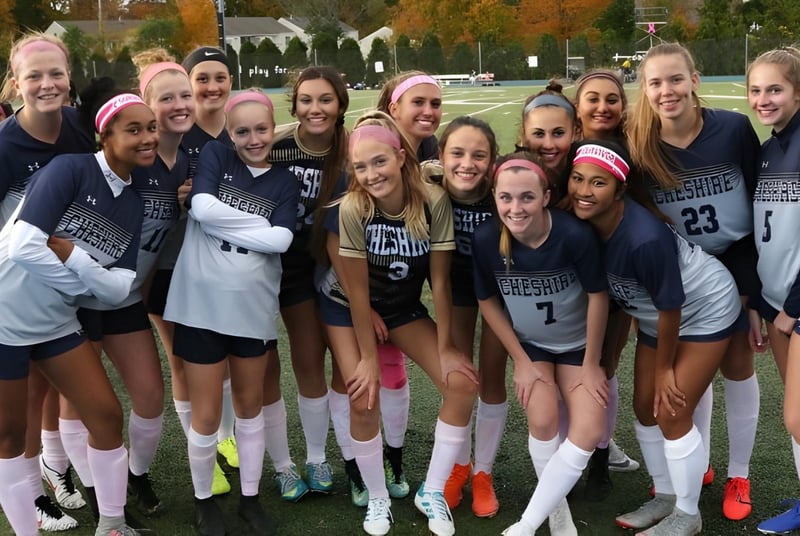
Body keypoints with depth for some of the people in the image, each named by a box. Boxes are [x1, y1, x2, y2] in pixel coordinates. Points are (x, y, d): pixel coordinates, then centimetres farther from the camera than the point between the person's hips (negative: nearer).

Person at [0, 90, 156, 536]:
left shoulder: (133, 206, 3)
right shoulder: (71, 168, -17)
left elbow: (121, 289, -5)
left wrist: (72, 255, -20)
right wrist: (89, 279, -14)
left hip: (57, 322, 7)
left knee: (107, 415, 7)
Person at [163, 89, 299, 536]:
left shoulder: (285, 181, 5)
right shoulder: (215, 155, 0)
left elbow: (282, 240, -10)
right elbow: (202, 207, -17)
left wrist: (226, 222, -12)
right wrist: (259, 224, -11)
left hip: (254, 307, 3)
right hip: (203, 304, -2)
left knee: (250, 405, 17)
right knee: (207, 416, 6)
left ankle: (250, 498, 33)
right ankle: (204, 499, 29)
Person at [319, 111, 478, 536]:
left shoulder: (434, 202, -25)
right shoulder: (352, 209, -28)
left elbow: (440, 280, -16)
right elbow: (357, 290, -20)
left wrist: (445, 348, -12)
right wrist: (368, 357, -15)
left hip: (403, 305, 2)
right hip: (347, 307, -2)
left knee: (462, 383, -12)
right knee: (364, 400, -14)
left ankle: (431, 491, 6)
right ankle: (378, 499, 12)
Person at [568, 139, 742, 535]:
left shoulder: (645, 237, -38)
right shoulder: (580, 224, -18)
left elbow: (671, 307, -25)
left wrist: (664, 368, -12)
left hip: (706, 312, -7)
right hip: (656, 319, 7)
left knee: (671, 413, -4)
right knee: (646, 409, 11)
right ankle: (665, 496, 33)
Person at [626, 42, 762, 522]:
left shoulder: (734, 128, -18)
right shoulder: (638, 144, -15)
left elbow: (761, 196, -8)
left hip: (737, 259, -1)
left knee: (737, 364, 9)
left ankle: (739, 476, 24)